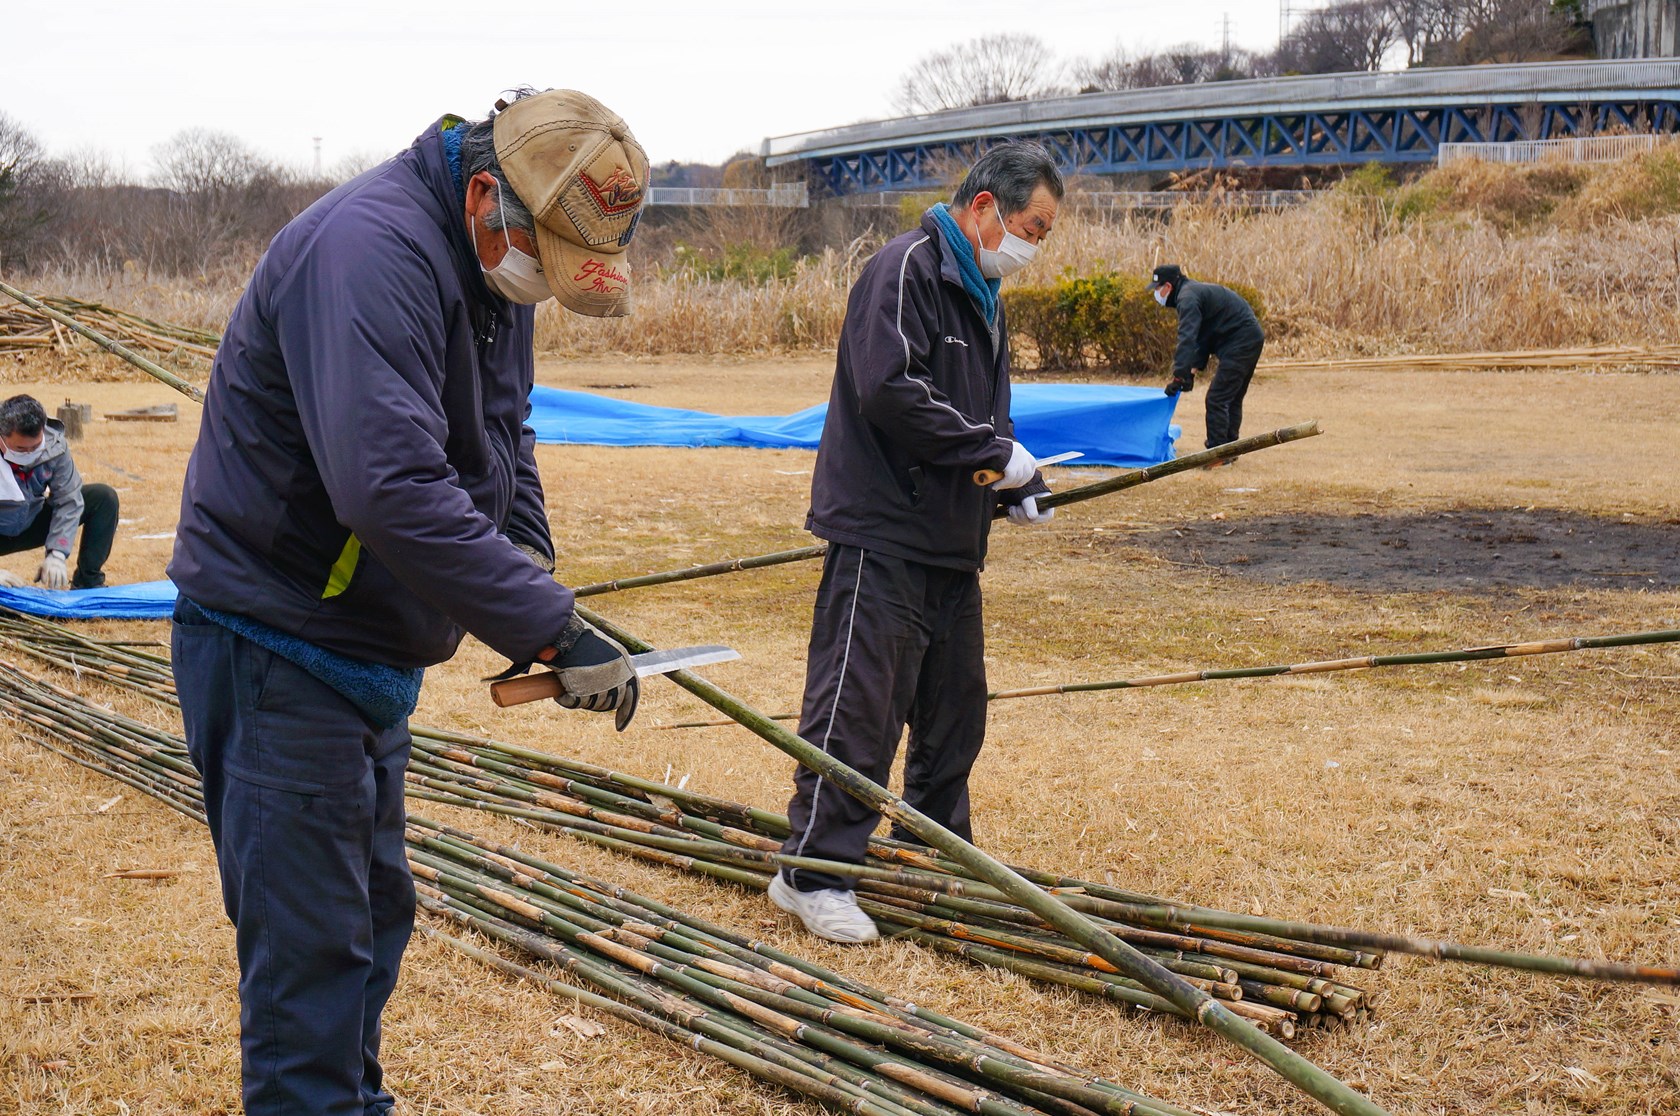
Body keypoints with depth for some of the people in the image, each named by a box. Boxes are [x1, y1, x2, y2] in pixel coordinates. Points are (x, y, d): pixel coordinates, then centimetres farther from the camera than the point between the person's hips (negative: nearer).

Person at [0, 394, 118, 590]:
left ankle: (87, 583, -7)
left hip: (30, 525, 5)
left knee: (104, 498, -10)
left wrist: (57, 554, -28)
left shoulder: (54, 446, -20)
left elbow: (69, 501, -16)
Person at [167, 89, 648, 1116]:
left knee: (375, 915, 21)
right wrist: (552, 626, -34)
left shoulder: (489, 266, 5)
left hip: (368, 650, 10)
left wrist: (531, 569, 0)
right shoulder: (370, 252, -27)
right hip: (278, 653, -10)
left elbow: (505, 438, 18)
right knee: (311, 946, -6)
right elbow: (393, 490, -38)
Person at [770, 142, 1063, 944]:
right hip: (882, 530, -10)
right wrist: (999, 451, -18)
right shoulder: (906, 269, -12)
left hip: (951, 539, 10)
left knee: (955, 705, 15)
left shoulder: (980, 294, 19)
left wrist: (1018, 486, 9)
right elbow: (889, 392, -23)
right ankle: (813, 872, -2)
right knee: (858, 704, -8)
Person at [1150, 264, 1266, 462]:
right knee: (1232, 399, 17)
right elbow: (1201, 337, 23)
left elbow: (1187, 338, -25)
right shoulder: (1196, 291, 19)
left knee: (1217, 399, -11)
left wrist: (1179, 375, -27)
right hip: (1251, 338, 11)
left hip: (1241, 340, -11)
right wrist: (1194, 369, 15)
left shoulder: (1188, 298, -15)